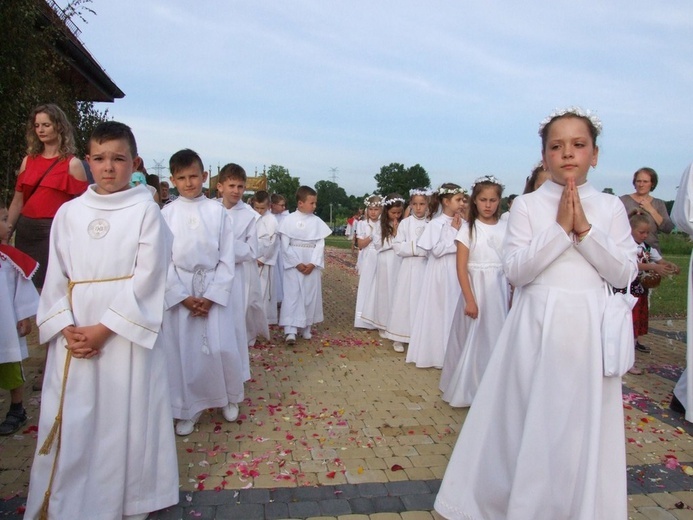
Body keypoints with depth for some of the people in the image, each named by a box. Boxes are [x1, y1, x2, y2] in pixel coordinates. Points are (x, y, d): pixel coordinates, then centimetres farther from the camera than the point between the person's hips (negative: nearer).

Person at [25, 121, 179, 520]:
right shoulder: (69, 212, 7)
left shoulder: (146, 211, -4)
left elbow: (147, 280, -10)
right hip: (73, 335, 4)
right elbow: (56, 276, 7)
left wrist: (104, 328, -14)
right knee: (69, 423, 10)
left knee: (125, 420, 5)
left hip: (127, 333, -3)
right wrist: (66, 327, -7)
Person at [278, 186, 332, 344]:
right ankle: (290, 331, -9)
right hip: (293, 265, -3)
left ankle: (306, 328, 20)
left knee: (311, 296, 7)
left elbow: (320, 244, 1)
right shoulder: (289, 220, -5)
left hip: (312, 265, 3)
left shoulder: (317, 221, 3)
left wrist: (313, 264, -10)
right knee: (292, 295, -6)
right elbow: (285, 245, -7)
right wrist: (297, 263, -12)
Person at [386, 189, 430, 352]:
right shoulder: (405, 223, -2)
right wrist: (415, 248, -15)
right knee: (405, 301, 2)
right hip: (409, 267, -1)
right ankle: (399, 338, 12)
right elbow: (398, 247, -6)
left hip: (427, 267, 2)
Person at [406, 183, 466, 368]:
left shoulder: (462, 223, 6)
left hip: (458, 273, 5)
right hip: (441, 273, -5)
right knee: (439, 311, 3)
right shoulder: (436, 224, -10)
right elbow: (437, 250, -17)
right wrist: (454, 232, -12)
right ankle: (435, 352, 16)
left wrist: (459, 230, -6)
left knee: (455, 311, 9)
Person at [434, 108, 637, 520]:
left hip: (589, 328, 2)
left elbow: (624, 274, -2)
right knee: (527, 420, 7)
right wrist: (560, 228, -16)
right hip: (537, 325, -1)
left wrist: (584, 230, -12)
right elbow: (516, 270, -11)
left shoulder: (611, 208, 4)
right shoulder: (527, 205, -3)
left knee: (583, 427, 9)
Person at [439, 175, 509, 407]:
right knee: (473, 339, 4)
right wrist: (469, 299, -12)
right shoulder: (468, 228, -2)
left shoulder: (505, 228, 5)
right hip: (476, 288, -2)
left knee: (497, 339, 5)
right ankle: (469, 388, 21)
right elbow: (461, 268, -6)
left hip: (500, 289, 3)